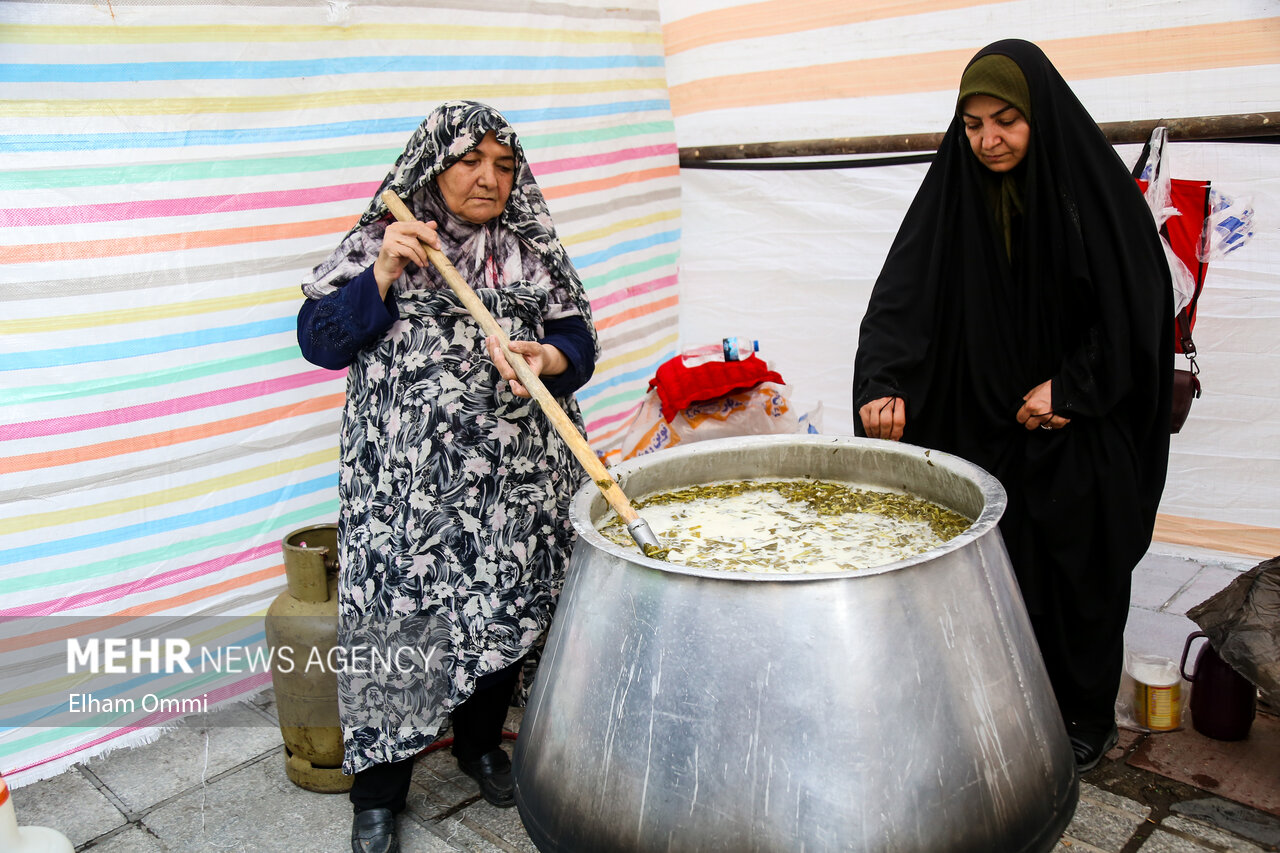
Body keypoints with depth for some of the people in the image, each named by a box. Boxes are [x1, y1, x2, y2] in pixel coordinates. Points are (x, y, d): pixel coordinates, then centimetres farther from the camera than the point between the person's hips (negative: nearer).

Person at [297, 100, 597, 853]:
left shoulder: (533, 249, 10)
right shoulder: (380, 242, 2)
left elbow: (579, 343, 6)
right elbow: (319, 341, -4)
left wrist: (547, 358, -17)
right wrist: (382, 276, -17)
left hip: (514, 482, 3)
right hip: (407, 486, -3)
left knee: (504, 616, 14)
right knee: (400, 625, 0)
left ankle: (482, 742, 39)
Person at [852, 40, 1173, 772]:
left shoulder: (1096, 189, -10)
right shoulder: (954, 192, -5)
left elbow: (1138, 309, -6)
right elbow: (904, 293, -16)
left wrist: (1066, 389, -12)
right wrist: (883, 382, -31)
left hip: (1081, 432, -2)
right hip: (983, 428, 2)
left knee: (1078, 573, 10)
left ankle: (1087, 717, 32)